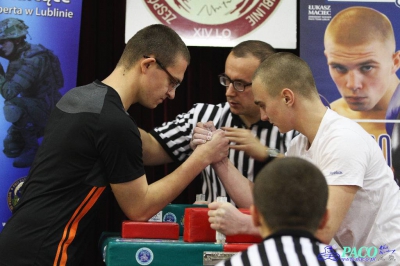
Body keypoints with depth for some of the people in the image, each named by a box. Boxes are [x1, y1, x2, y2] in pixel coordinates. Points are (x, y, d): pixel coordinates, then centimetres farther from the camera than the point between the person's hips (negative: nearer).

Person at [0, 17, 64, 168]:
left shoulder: (34, 59, -26)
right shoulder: (16, 58, 4)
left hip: (50, 111, -9)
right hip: (34, 110, 9)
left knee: (12, 106, -34)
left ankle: (32, 148, -14)